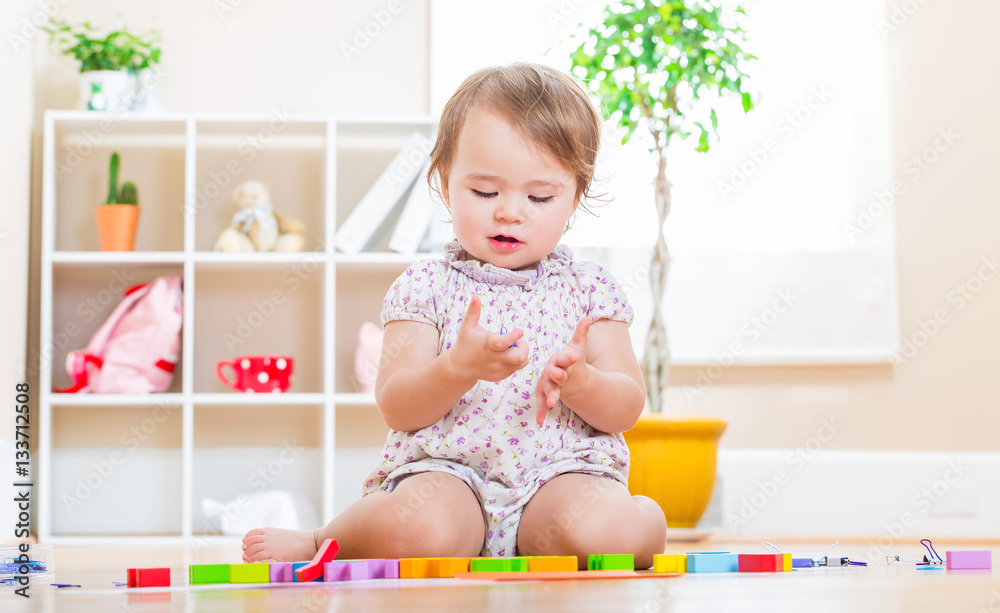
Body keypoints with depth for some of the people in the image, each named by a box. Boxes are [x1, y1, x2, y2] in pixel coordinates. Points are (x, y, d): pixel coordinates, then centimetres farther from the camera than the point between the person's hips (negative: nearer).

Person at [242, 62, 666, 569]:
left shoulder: (590, 289, 11)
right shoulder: (426, 286, 6)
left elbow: (627, 409, 6)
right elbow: (395, 409, -3)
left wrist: (580, 382, -17)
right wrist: (461, 367, -23)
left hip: (563, 473, 0)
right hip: (447, 471, 1)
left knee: (603, 525, -37)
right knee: (416, 526, -34)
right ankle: (325, 539, -3)